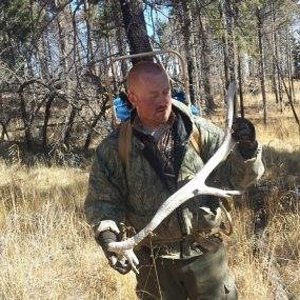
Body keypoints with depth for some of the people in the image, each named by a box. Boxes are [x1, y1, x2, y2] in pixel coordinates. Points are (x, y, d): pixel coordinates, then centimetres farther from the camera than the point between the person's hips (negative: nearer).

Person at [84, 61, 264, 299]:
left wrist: (246, 149, -21)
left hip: (205, 251, 0)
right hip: (153, 260, 0)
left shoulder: (199, 131, -6)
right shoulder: (115, 148, -6)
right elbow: (101, 201, 1)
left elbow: (235, 177, -2)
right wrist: (107, 233, -18)